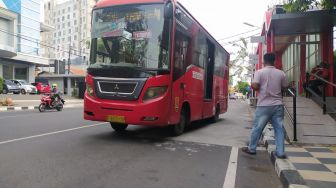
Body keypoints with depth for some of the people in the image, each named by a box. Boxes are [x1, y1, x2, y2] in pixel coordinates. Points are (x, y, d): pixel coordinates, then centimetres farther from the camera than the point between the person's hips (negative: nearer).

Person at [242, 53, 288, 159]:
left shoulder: (259, 72, -6)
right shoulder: (281, 73, 5)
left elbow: (254, 86, -15)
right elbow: (285, 87, 13)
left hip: (264, 105, -3)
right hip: (278, 105, 3)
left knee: (257, 127, 8)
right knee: (279, 128, 8)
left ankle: (251, 149, 19)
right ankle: (280, 152, 9)